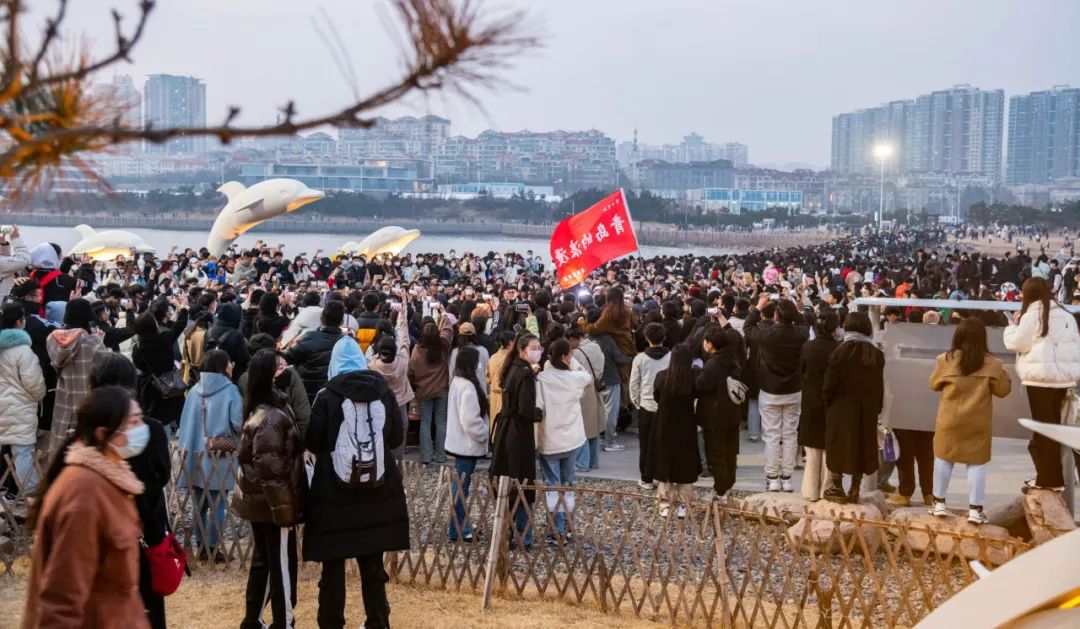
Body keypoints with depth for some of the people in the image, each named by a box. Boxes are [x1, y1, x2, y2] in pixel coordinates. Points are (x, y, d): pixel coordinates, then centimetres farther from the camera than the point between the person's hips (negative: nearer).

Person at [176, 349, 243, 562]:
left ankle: (201, 546, 18)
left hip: (196, 455, 4)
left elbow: (185, 422, 6)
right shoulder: (230, 390, -10)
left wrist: (183, 449, 13)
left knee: (200, 503, 13)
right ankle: (212, 547, 4)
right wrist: (234, 440, 9)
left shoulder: (194, 391, 3)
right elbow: (238, 424, -13)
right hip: (220, 457, -4)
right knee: (217, 503, 3)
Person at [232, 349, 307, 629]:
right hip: (272, 504, -10)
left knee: (262, 561, 20)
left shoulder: (259, 411, 7)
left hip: (257, 501, 10)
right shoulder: (272, 419, -23)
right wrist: (286, 511, -21)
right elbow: (271, 471, -24)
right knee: (282, 565, 3)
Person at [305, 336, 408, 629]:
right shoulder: (383, 391, -1)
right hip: (378, 492, 3)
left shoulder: (327, 396, -9)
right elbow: (396, 436, 7)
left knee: (333, 565, 7)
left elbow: (312, 442, -4)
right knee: (373, 563, 15)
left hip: (334, 494, -3)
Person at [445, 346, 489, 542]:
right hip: (468, 445, -9)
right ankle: (457, 531, 6)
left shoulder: (457, 382, 8)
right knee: (461, 488, -1)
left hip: (458, 443, 9)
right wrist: (484, 435, -9)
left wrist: (482, 433, 16)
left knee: (459, 486, 16)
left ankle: (460, 527, 26)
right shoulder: (468, 387, -22)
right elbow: (470, 420, -23)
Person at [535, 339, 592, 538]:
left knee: (552, 486, 5)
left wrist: (534, 441, -10)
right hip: (572, 440, 2)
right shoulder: (575, 377, -8)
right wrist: (573, 362, 7)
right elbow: (588, 376, 19)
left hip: (549, 442, -2)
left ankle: (558, 530, 3)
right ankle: (566, 526, 19)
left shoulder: (541, 379, -15)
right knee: (567, 484, 16)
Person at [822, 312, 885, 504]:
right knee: (861, 447, 12)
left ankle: (836, 490, 10)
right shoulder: (876, 355, -1)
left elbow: (829, 385, -10)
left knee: (839, 448, 8)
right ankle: (854, 492, 15)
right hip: (867, 411, 3)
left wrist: (828, 403, 6)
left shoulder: (840, 352, -12)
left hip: (842, 409, -3)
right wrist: (876, 408, 10)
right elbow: (880, 387, 2)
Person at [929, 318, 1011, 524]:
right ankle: (975, 510, 5)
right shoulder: (992, 364, -9)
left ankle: (939, 504, 18)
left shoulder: (946, 360, -7)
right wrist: (1002, 372, 15)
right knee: (977, 463, 6)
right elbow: (1003, 390, 1)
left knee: (943, 459, 13)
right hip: (978, 423, 0)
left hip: (950, 421, 1)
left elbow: (934, 385, 6)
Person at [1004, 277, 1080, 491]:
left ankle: (1049, 478, 4)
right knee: (1053, 424, 14)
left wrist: (1011, 326, 13)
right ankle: (1053, 476, 18)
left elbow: (1017, 344, -3)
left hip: (1042, 376, -6)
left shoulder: (1032, 314, -7)